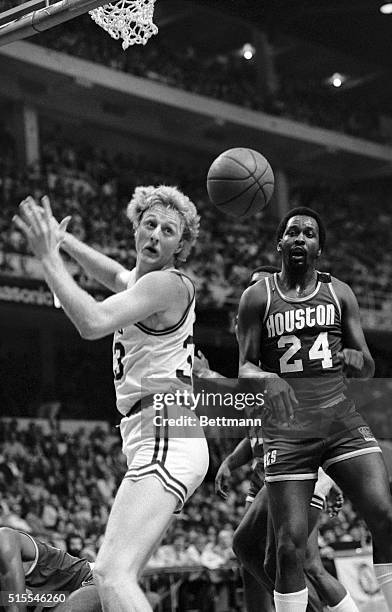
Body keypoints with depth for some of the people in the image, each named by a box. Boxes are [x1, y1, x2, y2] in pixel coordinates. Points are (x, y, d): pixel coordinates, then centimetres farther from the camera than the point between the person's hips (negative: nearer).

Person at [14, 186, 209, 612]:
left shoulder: (168, 284, -8)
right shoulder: (143, 278, 20)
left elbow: (92, 323, -22)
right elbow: (117, 276, 45)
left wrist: (48, 256, -14)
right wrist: (63, 238, 42)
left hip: (168, 439, -10)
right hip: (152, 440, 10)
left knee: (112, 573, -25)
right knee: (108, 577, 11)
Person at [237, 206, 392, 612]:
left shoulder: (339, 293, 10)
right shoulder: (258, 297, 5)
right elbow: (245, 367, 4)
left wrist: (356, 359, -11)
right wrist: (266, 378, -19)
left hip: (341, 420, 2)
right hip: (287, 430, -2)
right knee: (291, 544, -8)